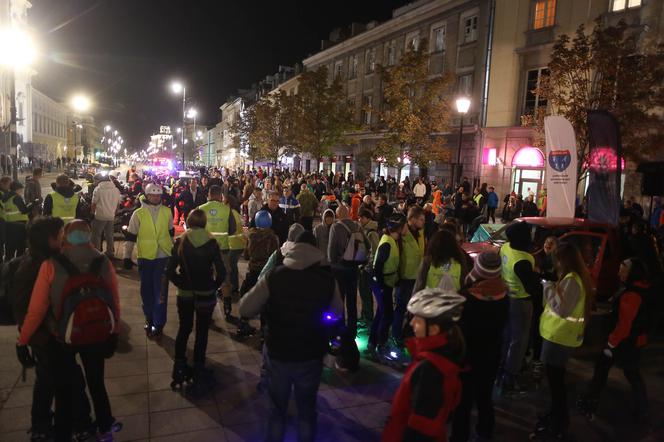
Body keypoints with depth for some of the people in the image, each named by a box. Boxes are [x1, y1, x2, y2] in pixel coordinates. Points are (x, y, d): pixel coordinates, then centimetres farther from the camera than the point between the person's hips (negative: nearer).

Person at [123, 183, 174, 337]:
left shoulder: (167, 212, 2)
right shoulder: (138, 213, -3)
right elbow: (130, 237, 0)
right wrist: (127, 257, -3)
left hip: (164, 257, 0)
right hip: (145, 257, 0)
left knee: (161, 292, -1)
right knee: (147, 291, 11)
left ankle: (158, 324, 8)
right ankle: (150, 319, 30)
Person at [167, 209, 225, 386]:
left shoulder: (180, 241, -7)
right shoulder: (211, 242, -10)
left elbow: (170, 270, -10)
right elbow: (221, 272, -14)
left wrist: (181, 283, 5)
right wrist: (213, 287, 1)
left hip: (185, 294, 1)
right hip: (206, 295, -1)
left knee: (184, 329, 19)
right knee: (202, 331, 13)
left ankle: (179, 367, 24)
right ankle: (198, 369, 19)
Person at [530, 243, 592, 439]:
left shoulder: (572, 280, -22)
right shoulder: (575, 277, 10)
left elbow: (562, 309, -24)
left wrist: (549, 289, -16)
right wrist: (553, 288, 4)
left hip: (560, 336, -10)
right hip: (560, 335, 10)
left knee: (554, 379, 0)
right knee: (555, 377, 20)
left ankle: (557, 426, 11)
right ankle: (556, 416, 35)